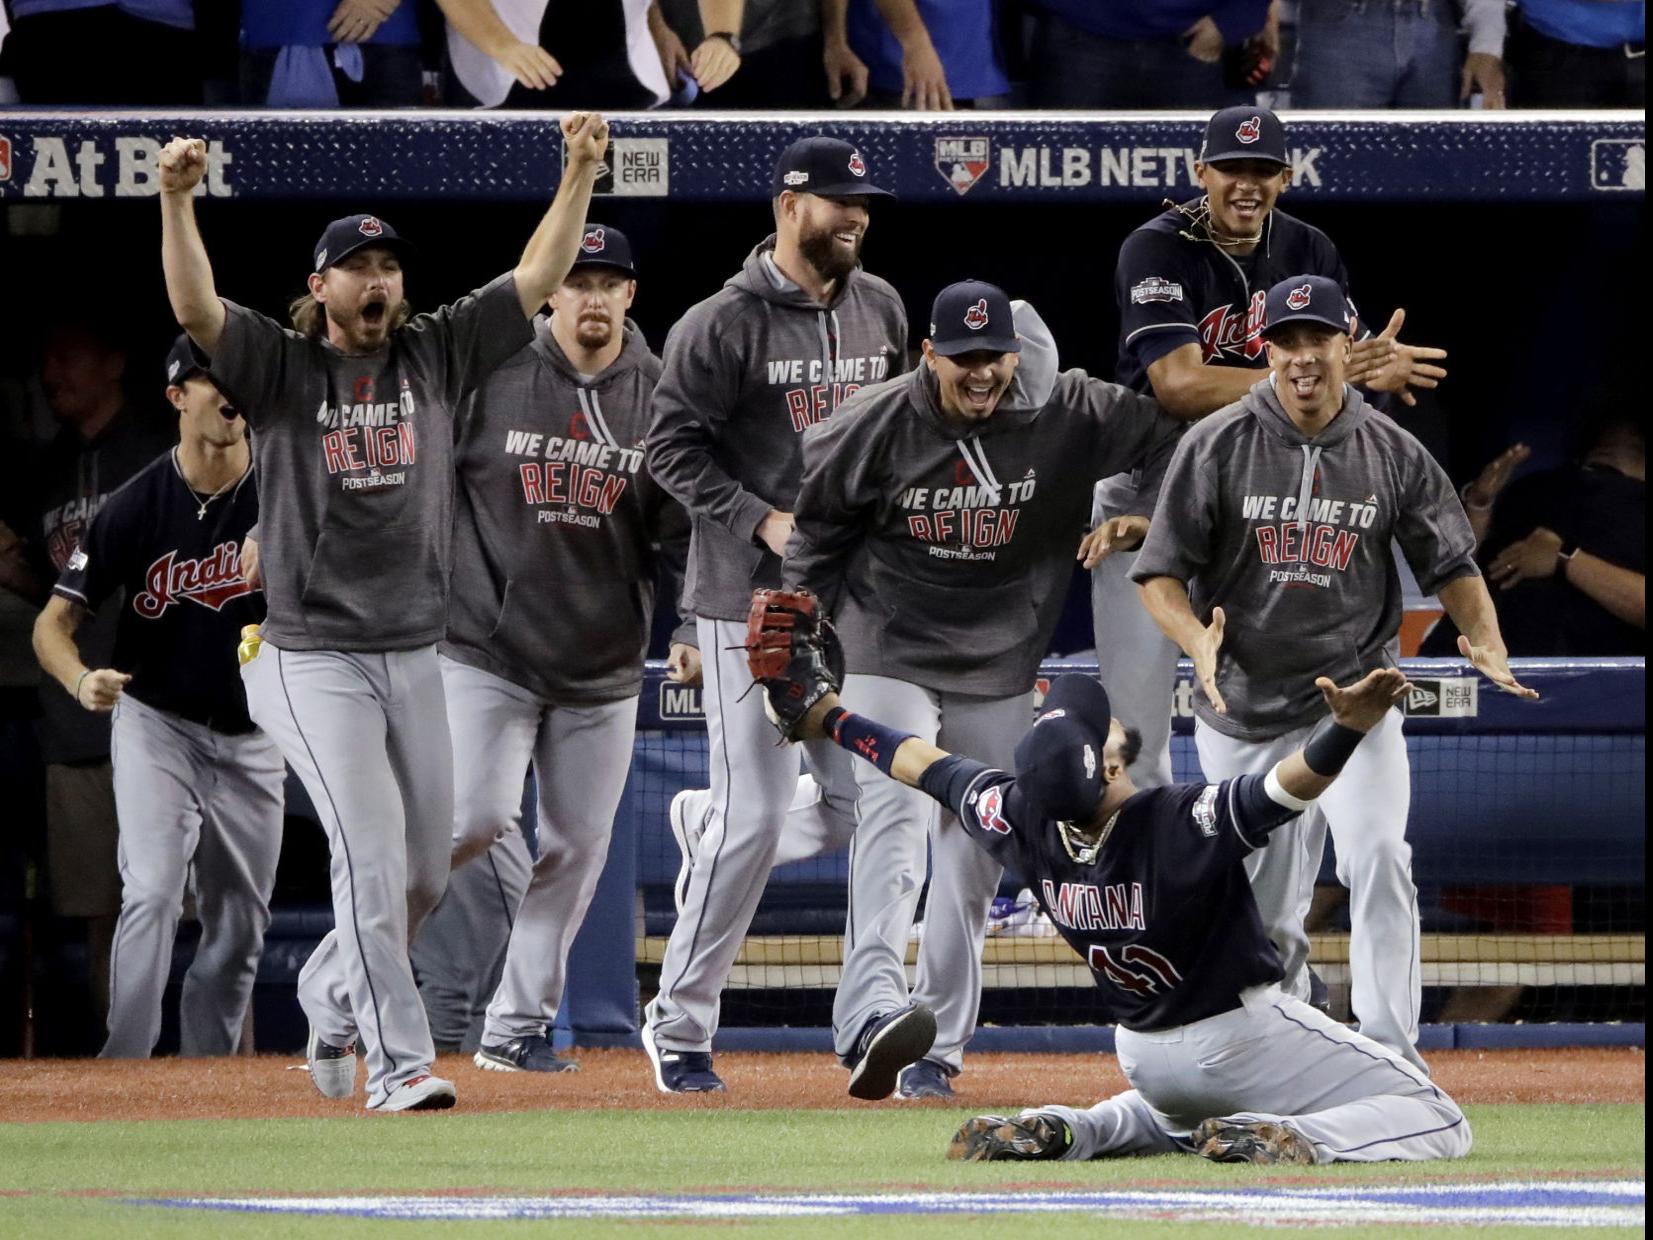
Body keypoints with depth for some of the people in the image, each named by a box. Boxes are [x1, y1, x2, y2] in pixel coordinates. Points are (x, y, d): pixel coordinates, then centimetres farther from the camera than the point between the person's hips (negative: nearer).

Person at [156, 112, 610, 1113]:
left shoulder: (436, 357, 7)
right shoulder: (280, 369, -2)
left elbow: (539, 279, 2)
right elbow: (196, 308, -19)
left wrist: (581, 173, -10)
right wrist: (177, 200, -34)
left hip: (416, 656, 5)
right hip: (315, 659, -5)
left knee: (426, 869, 10)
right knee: (372, 851, -15)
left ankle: (332, 998, 35)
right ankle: (398, 1063, -14)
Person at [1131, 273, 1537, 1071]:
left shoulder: (1392, 453, 0)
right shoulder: (1217, 446, -5)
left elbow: (1450, 564, 9)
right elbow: (1160, 573, -5)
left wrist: (1485, 643, -10)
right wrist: (1198, 639, -26)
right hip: (1244, 710, 0)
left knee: (1377, 857, -22)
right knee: (1265, 914, 7)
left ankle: (1391, 1060, -22)